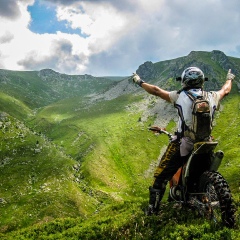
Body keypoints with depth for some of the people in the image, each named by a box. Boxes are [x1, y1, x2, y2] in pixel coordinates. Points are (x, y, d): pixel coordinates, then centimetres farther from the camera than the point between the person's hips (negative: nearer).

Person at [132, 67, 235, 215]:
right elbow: (225, 90, 25)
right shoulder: (212, 97, 4)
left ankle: (152, 210, 2)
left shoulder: (180, 96, -4)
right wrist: (230, 79, 47)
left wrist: (139, 82, 18)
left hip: (183, 145, -4)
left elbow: (156, 91, 3)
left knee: (161, 177, 3)